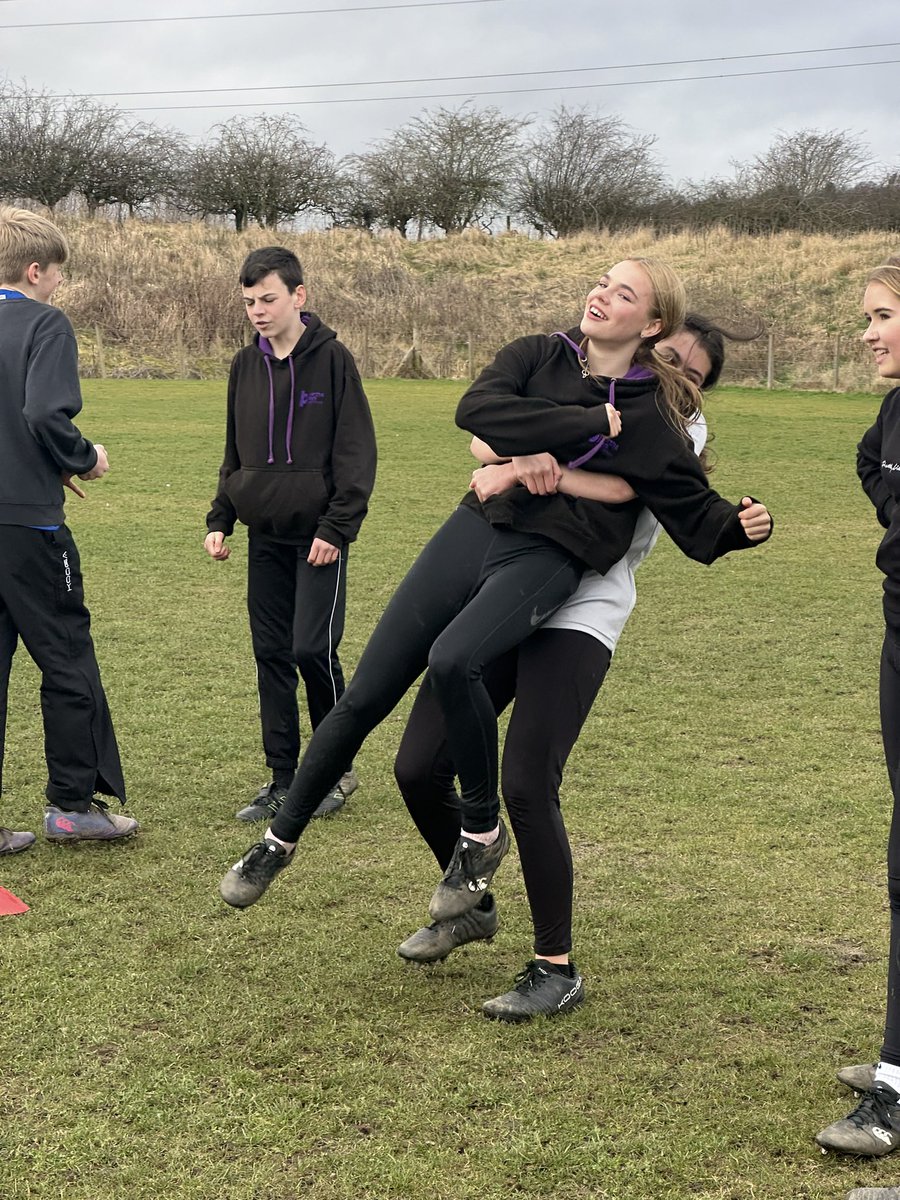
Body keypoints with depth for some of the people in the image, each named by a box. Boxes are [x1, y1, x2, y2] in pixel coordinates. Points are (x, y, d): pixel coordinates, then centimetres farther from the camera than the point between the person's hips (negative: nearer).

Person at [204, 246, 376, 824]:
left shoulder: (332, 359, -7)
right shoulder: (246, 365, 9)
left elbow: (358, 452, -9)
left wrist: (338, 527, -15)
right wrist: (220, 519, 9)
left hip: (318, 535, -5)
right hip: (265, 536, 6)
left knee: (313, 649, -10)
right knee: (271, 654, 6)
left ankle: (338, 767, 10)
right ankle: (284, 778, 15)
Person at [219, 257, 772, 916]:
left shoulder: (651, 416, 0)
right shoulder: (539, 356, 6)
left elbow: (695, 514, 2)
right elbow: (476, 408, -13)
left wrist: (740, 525, -20)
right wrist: (589, 425, -15)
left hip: (548, 559, -3)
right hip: (477, 528, 3)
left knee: (453, 659, -33)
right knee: (365, 696, 1)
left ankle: (483, 830, -10)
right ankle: (281, 839, 21)